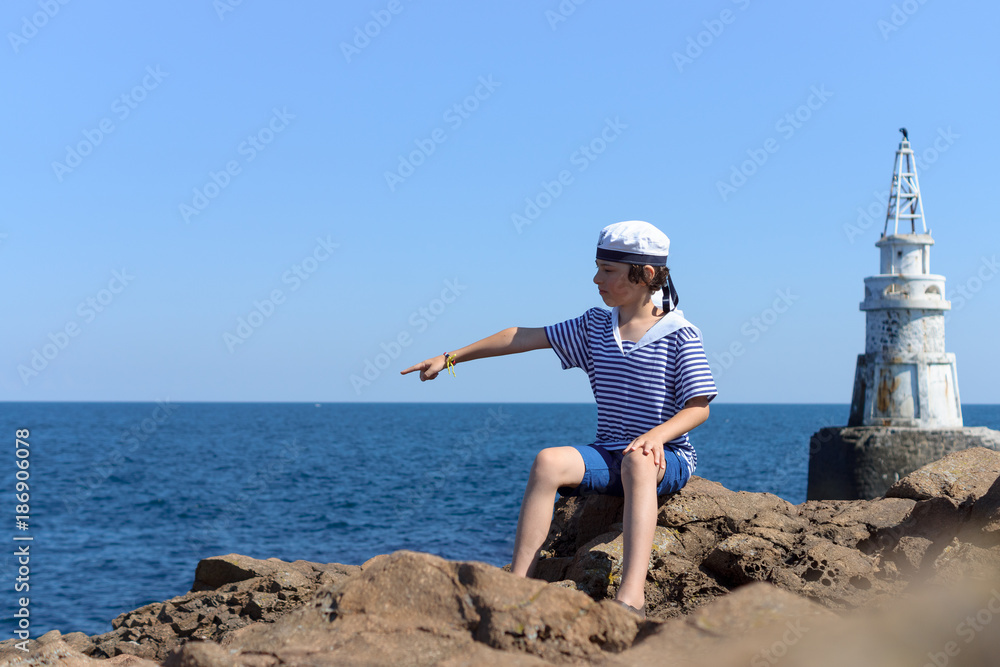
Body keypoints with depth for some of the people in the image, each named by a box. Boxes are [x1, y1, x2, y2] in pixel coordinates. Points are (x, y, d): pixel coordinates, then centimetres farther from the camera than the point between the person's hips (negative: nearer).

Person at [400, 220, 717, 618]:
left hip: (668, 458, -4)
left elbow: (699, 406, -7)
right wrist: (451, 358, 13)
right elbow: (525, 337, 13)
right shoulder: (595, 326, 13)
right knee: (548, 461, -26)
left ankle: (631, 599, -57)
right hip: (607, 453, 5)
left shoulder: (679, 335, -2)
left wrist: (658, 434, -26)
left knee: (637, 462, -40)